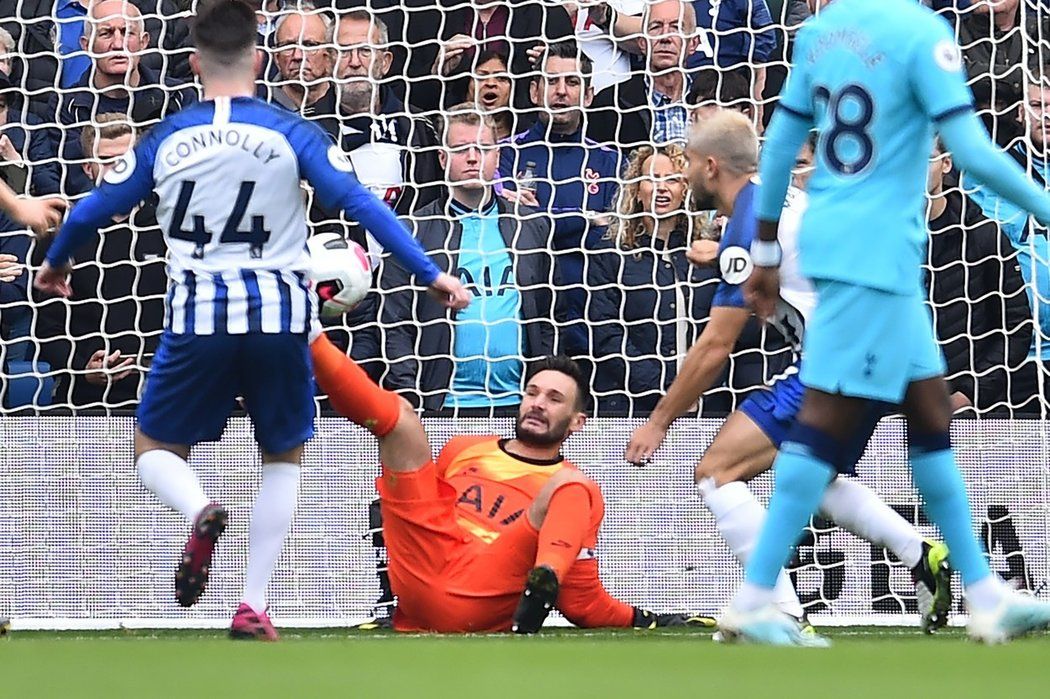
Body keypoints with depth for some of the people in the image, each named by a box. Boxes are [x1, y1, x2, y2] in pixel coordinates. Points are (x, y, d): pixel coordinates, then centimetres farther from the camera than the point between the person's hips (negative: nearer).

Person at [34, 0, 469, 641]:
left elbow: (93, 210, 14)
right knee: (284, 460, 19)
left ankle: (200, 512, -18)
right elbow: (360, 202, -8)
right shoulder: (291, 133, 0)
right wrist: (431, 275, -7)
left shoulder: (168, 139, 6)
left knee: (155, 450, 18)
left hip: (199, 321, 0)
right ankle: (253, 610, 5)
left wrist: (56, 263, 34)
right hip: (280, 315, 0)